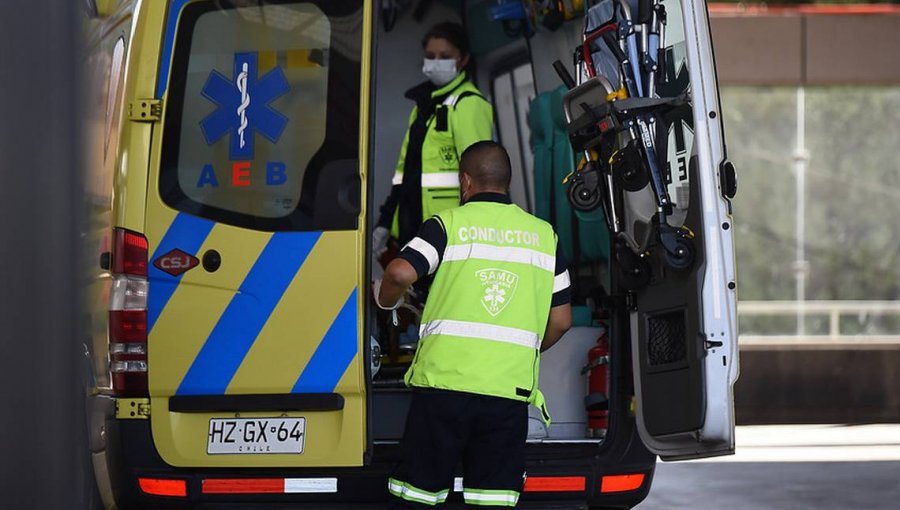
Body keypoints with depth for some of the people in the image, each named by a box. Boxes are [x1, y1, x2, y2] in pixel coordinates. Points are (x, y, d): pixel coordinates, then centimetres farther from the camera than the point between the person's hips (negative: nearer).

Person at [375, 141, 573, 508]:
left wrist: (385, 300, 11)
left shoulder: (448, 224, 4)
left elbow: (400, 273, -12)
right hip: (510, 386, 2)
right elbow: (561, 321, 14)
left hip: (444, 378, -2)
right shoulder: (543, 234, 14)